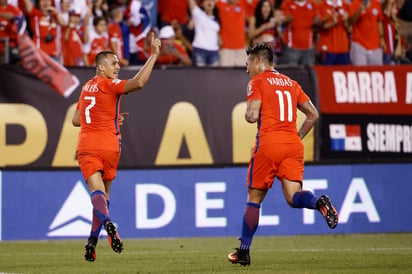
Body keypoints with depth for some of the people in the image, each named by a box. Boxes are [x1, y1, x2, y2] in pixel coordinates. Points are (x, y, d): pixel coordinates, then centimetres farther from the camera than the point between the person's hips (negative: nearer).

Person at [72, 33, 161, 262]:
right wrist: (154, 56, -18)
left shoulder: (87, 87, 17)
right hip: (108, 145, -4)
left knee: (97, 190, -11)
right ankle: (92, 242, 7)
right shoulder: (109, 85, -4)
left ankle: (106, 221, -41)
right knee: (104, 193, 10)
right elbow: (138, 83, -22)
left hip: (86, 146, 4)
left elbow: (76, 120, 24)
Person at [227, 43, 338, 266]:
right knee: (293, 197, -4)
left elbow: (252, 116, -9)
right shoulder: (291, 83, 20)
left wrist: (247, 113, 13)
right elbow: (313, 114, 17)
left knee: (254, 198, 7)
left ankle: (244, 251, 11)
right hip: (293, 145, 4)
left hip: (269, 143, -4)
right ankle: (319, 202, -37)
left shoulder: (257, 82, 2)